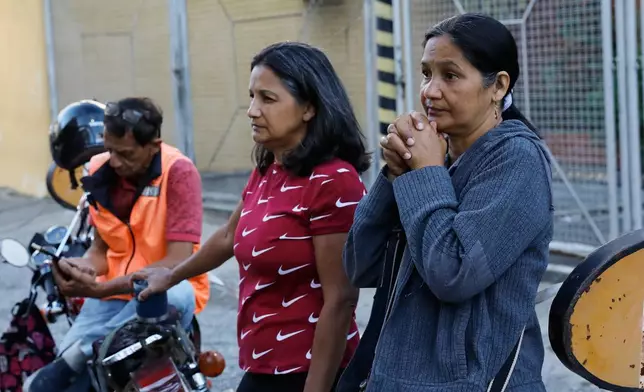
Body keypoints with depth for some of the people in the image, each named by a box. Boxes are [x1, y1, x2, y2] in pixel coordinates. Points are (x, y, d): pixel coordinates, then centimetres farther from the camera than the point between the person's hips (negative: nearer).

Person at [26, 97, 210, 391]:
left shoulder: (178, 172, -17)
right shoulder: (99, 171, 0)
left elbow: (178, 262, -22)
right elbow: (101, 248, 9)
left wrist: (103, 289, -28)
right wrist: (79, 268, -16)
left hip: (167, 288, -3)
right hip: (113, 291, 3)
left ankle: (76, 356, -28)